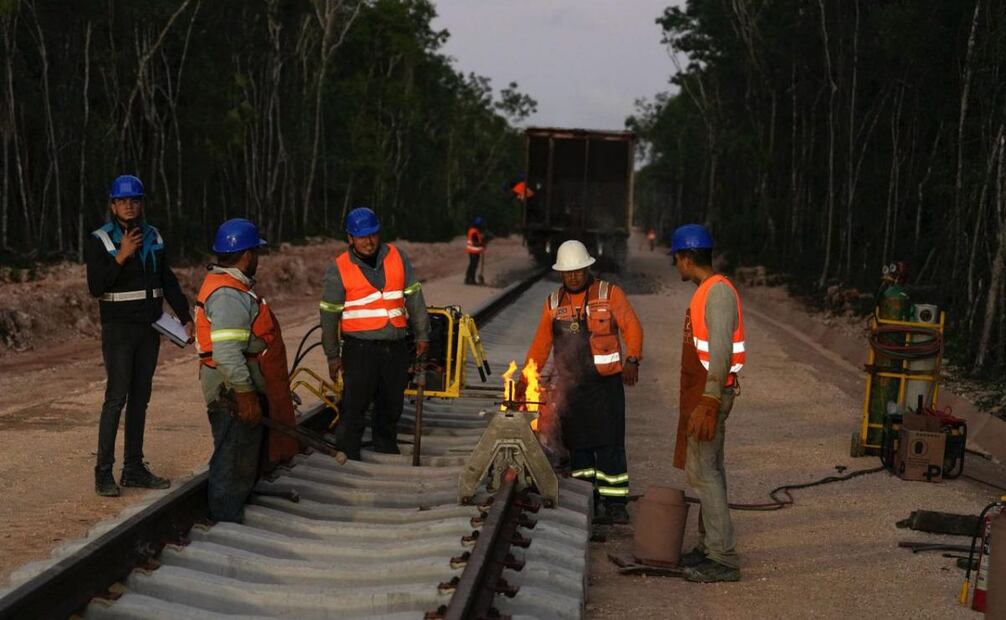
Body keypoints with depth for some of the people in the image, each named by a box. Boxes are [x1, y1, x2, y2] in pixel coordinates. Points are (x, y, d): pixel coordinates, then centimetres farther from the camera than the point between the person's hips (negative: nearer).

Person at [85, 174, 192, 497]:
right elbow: (95, 286, -12)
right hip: (119, 328, -5)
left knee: (140, 398, 9)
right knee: (116, 397, -11)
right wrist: (121, 257, -21)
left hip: (150, 328, 5)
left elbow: (168, 281, 14)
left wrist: (186, 318, 8)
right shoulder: (100, 240, -5)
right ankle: (103, 473, -8)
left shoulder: (153, 237, 10)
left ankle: (134, 468, 15)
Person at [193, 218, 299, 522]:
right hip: (234, 394, -11)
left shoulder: (224, 284, 14)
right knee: (234, 463, -2)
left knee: (243, 460, 20)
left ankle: (229, 518, 31)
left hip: (237, 392, 11)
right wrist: (245, 395, -25)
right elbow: (227, 354, -29)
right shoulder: (228, 295, -22)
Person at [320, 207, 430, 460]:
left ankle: (387, 452, 30)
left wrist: (422, 335, 11)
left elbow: (414, 298, 11)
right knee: (354, 406, -5)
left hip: (396, 347, 4)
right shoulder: (339, 270, -3)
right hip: (360, 349, -3)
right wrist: (333, 356, 1)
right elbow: (329, 315, 1)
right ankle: (347, 458, 4)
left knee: (392, 404, 14)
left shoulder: (397, 258, 5)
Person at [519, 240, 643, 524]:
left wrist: (632, 359, -23)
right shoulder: (553, 302, 12)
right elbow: (541, 344, 14)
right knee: (578, 446, 5)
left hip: (605, 383, -4)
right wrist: (525, 379, 9)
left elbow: (632, 327, -7)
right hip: (569, 386, 4)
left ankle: (615, 504, 0)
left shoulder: (609, 294, 1)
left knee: (609, 445, -5)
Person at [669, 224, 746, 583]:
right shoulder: (706, 291, 14)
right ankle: (710, 546, 22)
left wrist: (709, 403, -26)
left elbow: (721, 352, -23)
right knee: (707, 469, 14)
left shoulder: (719, 292, -17)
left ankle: (723, 559, -8)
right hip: (700, 392, 11)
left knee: (702, 470, -10)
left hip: (709, 393, -11)